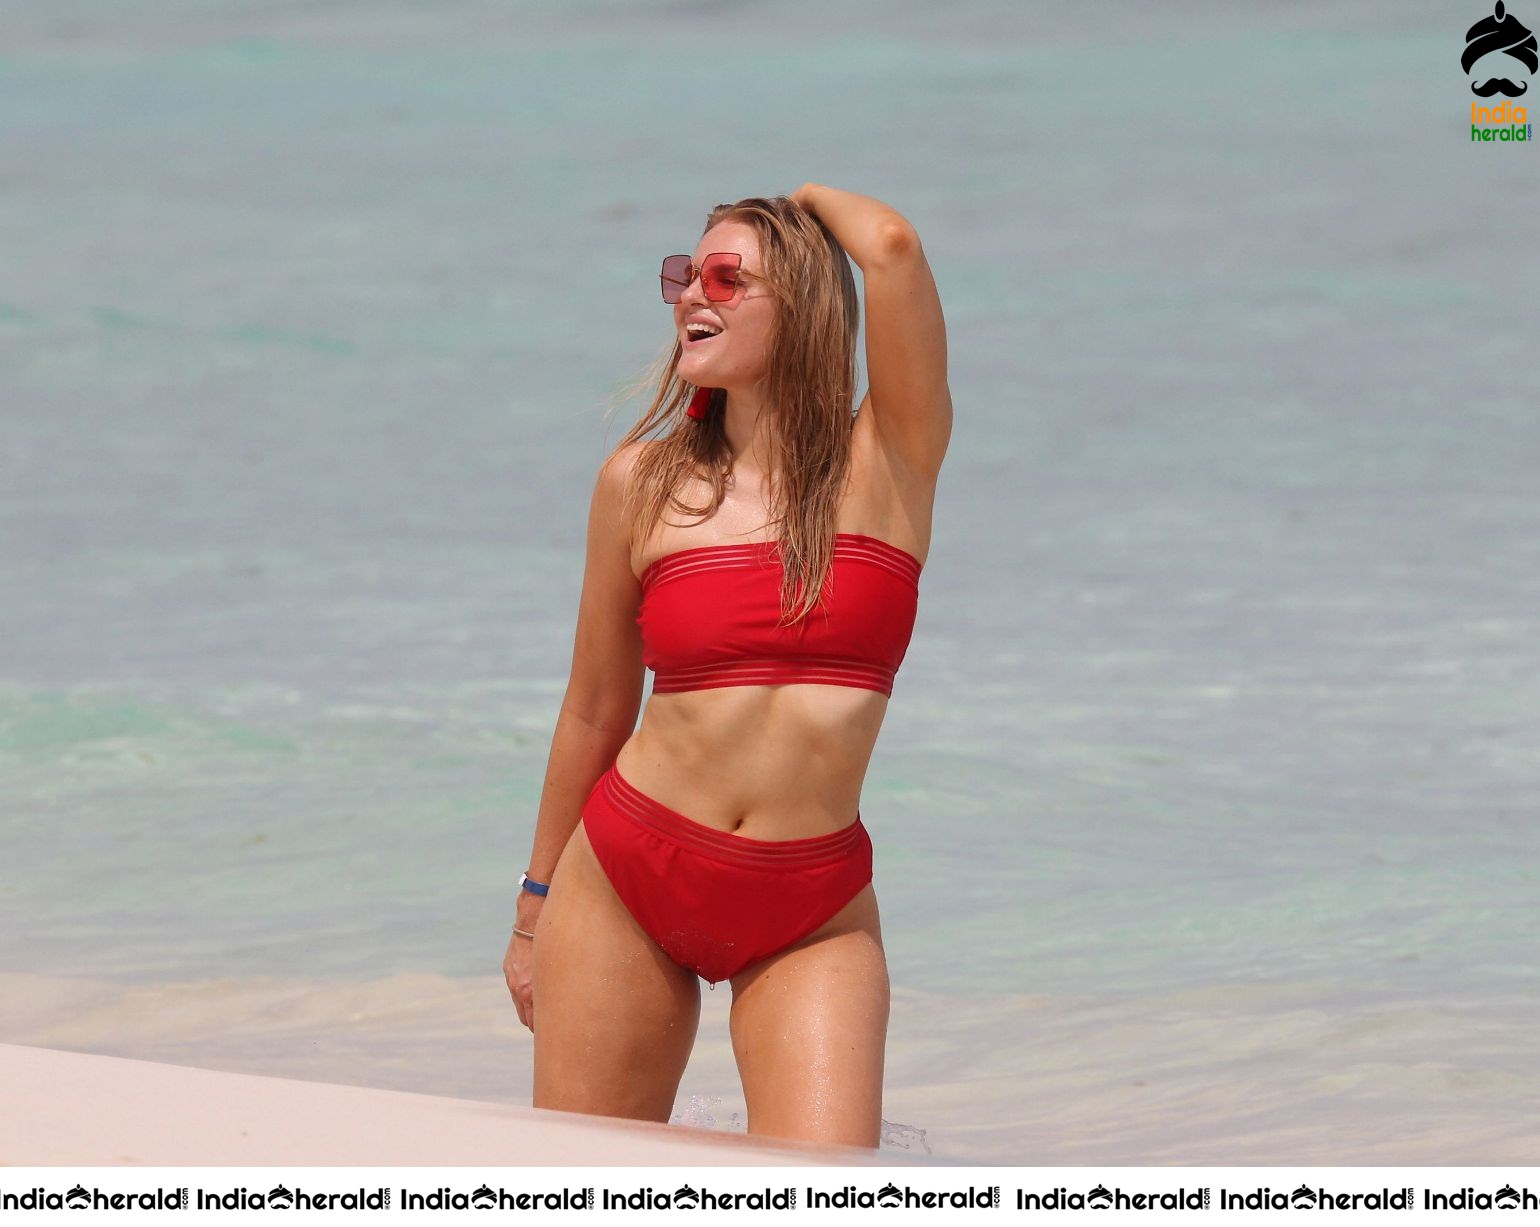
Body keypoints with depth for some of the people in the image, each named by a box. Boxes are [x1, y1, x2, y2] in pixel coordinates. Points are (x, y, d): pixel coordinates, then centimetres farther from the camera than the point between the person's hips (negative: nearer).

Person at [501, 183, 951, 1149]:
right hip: (629, 882, 2)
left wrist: (813, 199, 4)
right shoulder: (643, 484, 4)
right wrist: (537, 906, 17)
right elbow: (596, 709, 12)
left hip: (811, 918, -2)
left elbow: (892, 249, -18)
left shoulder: (888, 463, -2)